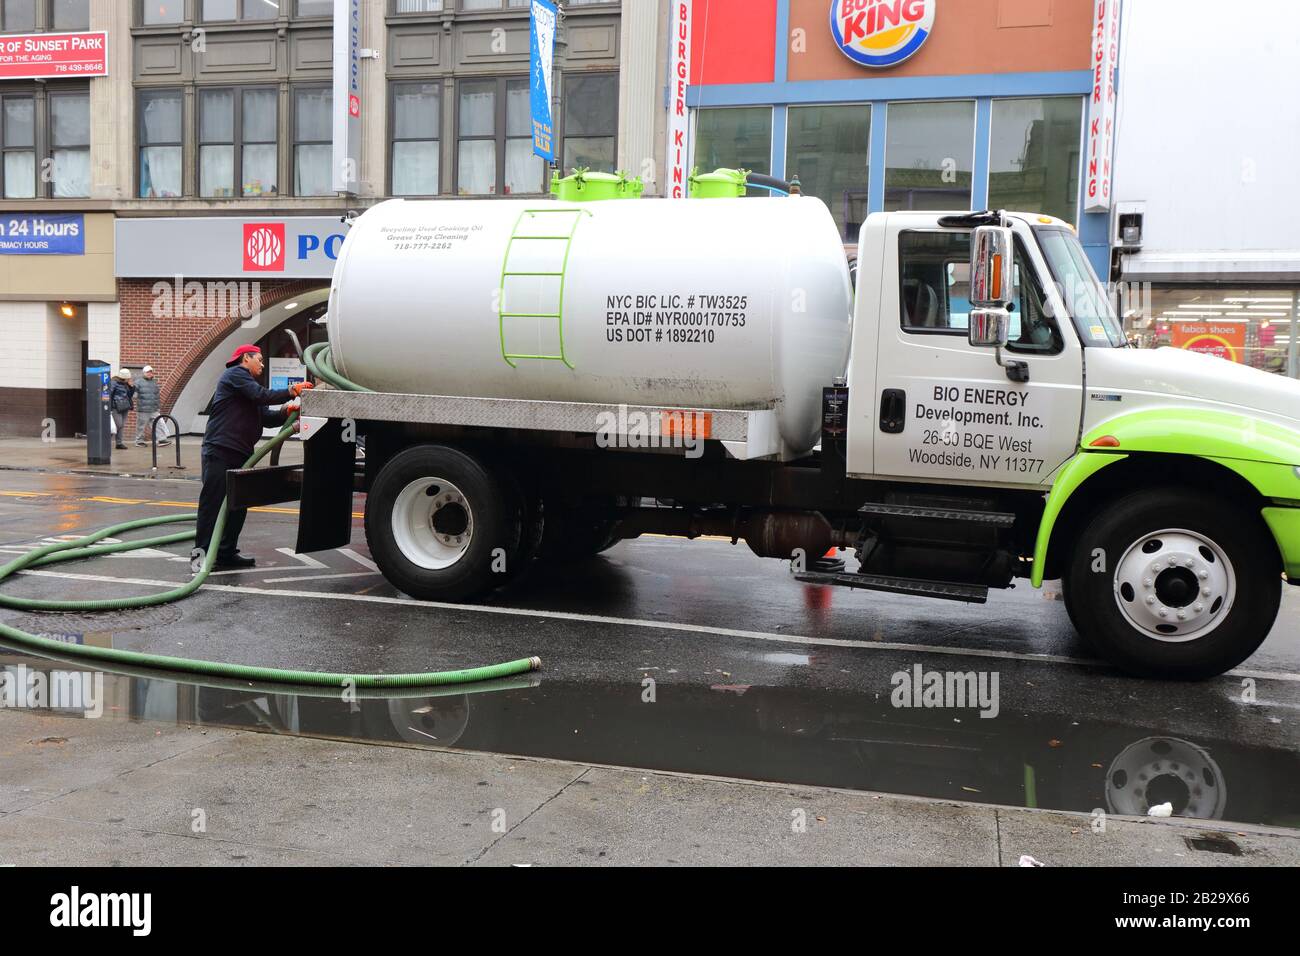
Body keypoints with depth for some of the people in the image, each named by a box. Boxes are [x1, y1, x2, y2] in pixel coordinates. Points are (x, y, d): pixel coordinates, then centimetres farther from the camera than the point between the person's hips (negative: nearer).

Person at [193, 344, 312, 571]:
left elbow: (267, 418, 17)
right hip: (219, 452, -10)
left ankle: (226, 553, 14)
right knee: (213, 503, -10)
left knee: (238, 506, 9)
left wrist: (285, 412, 0)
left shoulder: (250, 385, 27)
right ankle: (201, 552, -9)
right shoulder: (235, 374, -1)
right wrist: (291, 392, -13)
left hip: (240, 455, 10)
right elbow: (261, 395, -17)